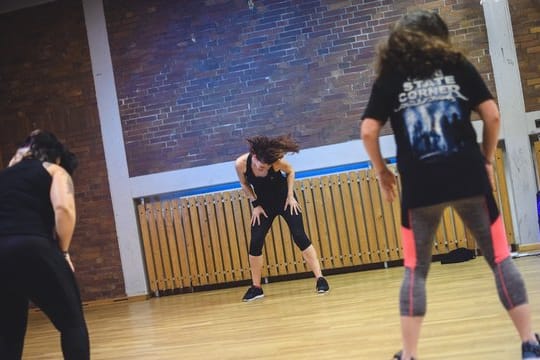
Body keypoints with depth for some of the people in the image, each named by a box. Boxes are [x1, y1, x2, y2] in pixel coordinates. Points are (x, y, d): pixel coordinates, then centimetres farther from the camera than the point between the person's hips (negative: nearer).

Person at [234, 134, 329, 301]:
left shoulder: (275, 161, -29)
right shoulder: (241, 163, -25)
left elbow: (290, 171, -6)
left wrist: (290, 196, -12)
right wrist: (255, 204, -10)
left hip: (284, 199, -2)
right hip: (263, 204, 2)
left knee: (300, 237, -12)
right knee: (255, 242, -7)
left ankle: (320, 279, -7)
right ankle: (256, 288, 5)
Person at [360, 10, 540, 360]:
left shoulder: (388, 79, 8)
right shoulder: (458, 64, 9)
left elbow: (368, 131, -1)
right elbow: (492, 115, 2)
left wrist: (382, 171, 13)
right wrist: (487, 159, 14)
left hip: (419, 187, 0)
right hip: (468, 179, 0)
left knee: (415, 270, 10)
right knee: (500, 259, 10)